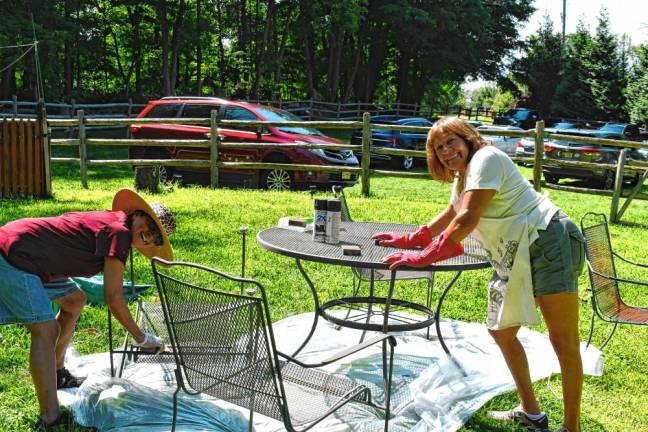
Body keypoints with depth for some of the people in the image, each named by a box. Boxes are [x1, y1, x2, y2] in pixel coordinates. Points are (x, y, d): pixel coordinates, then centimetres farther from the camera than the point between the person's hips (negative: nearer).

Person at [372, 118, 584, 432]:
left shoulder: (485, 158, -11)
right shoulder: (462, 177, 18)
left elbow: (467, 219, -20)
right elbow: (449, 216, 33)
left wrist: (425, 256, -16)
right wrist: (408, 240, 26)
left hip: (549, 243, -11)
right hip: (517, 259, 11)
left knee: (564, 342, -6)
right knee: (501, 332, 15)